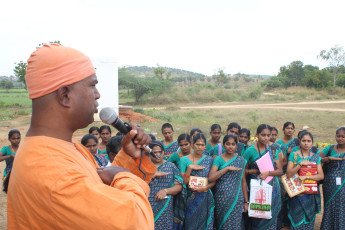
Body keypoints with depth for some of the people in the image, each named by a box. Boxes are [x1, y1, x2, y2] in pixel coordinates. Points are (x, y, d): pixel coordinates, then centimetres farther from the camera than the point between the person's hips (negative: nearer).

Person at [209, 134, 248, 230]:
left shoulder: (241, 160, 8)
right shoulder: (219, 159, -1)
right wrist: (227, 168, -19)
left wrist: (246, 201, 9)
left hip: (237, 199, 2)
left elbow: (243, 182, 11)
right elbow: (211, 178, -15)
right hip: (222, 199, -2)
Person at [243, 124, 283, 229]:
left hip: (272, 188, 3)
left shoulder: (272, 149, 6)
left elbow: (280, 170, 3)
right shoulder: (250, 150, -6)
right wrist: (258, 171, -15)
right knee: (258, 216, -1)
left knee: (270, 216, 6)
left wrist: (267, 173, -14)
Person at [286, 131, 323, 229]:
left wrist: (306, 177, -16)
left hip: (311, 194, 3)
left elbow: (321, 176, -2)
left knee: (309, 220, 7)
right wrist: (301, 164, -18)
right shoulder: (294, 155, 0)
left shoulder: (316, 157, 8)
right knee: (297, 221, -3)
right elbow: (288, 174, -9)